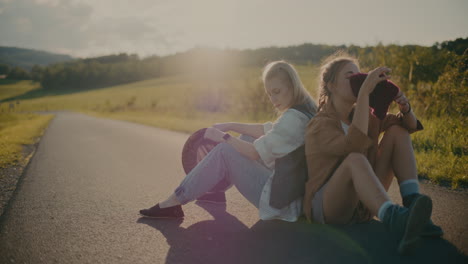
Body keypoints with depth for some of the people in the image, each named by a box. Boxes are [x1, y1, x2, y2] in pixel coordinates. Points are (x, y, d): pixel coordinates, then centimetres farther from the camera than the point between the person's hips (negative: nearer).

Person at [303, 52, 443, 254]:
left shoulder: (361, 113, 7)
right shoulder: (319, 126, -15)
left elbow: (410, 126, 9)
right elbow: (353, 146, -36)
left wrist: (404, 106, -14)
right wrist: (364, 92, -34)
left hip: (363, 205, 7)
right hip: (326, 208, -7)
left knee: (397, 132, -5)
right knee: (355, 159, -37)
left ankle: (412, 204, -22)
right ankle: (394, 219, -59)